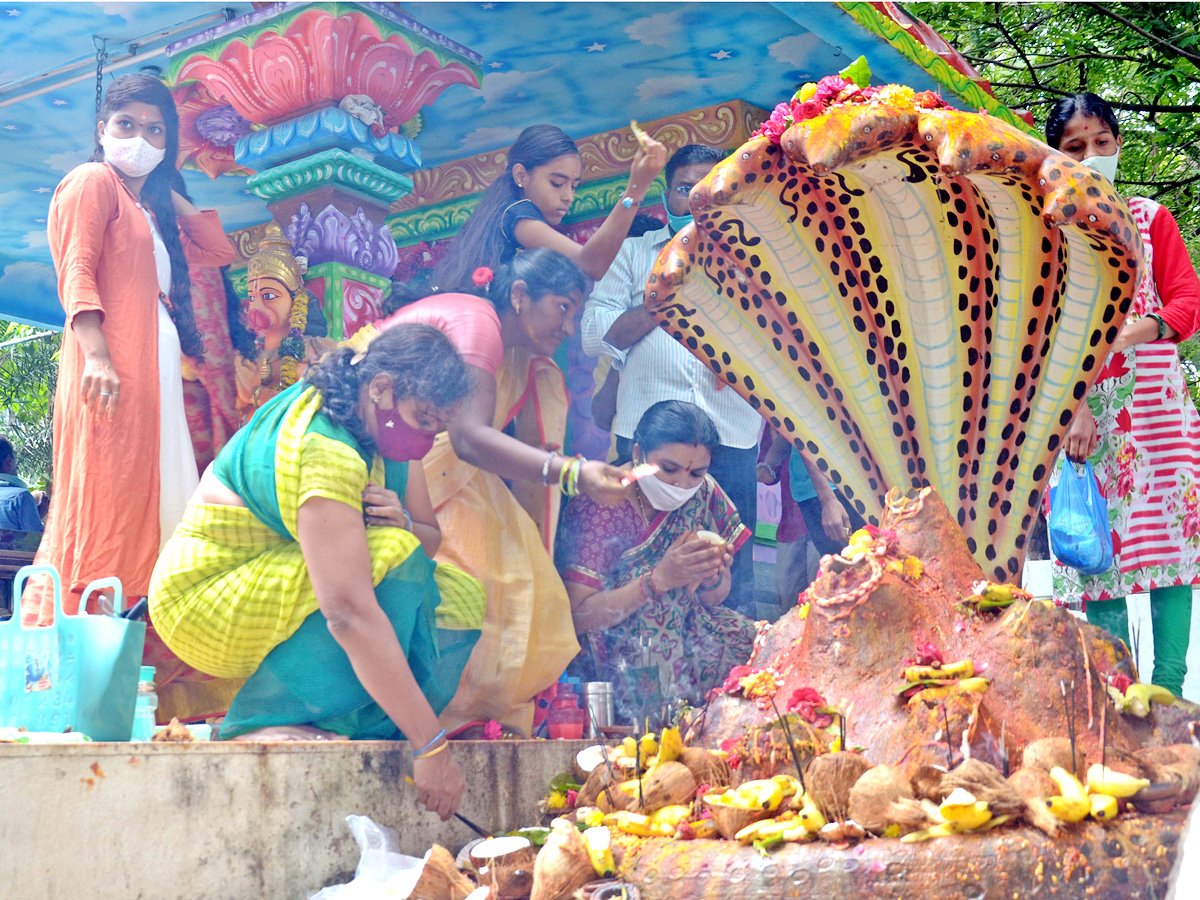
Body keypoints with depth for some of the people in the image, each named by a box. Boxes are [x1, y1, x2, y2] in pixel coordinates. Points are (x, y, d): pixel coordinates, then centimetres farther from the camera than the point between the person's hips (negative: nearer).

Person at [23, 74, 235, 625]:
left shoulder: (150, 211, 28)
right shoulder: (94, 181, 3)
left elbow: (218, 250, 24)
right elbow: (76, 270, -10)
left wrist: (166, 190, 24)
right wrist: (96, 353, -23)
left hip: (154, 372, 9)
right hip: (111, 367, -9)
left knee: (138, 507, 4)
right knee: (100, 499, -14)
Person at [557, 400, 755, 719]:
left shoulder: (704, 494, -1)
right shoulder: (599, 505, -17)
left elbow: (714, 599, 7)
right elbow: (577, 616, -20)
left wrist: (712, 578, -17)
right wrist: (659, 578, -30)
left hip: (685, 632, 5)